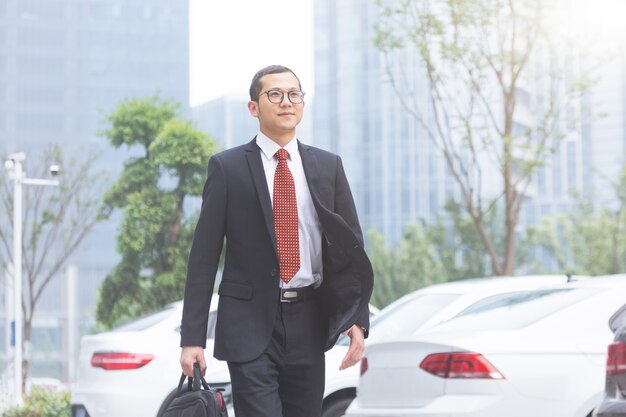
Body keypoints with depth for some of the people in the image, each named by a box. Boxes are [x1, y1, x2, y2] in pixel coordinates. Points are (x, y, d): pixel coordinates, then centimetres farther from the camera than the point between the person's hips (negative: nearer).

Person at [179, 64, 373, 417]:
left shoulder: (328, 166, 9)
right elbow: (204, 256, -2)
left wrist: (358, 320, -3)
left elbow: (352, 246, 9)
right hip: (251, 325, -3)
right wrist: (192, 338, -7)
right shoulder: (227, 167, 0)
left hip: (308, 323, 3)